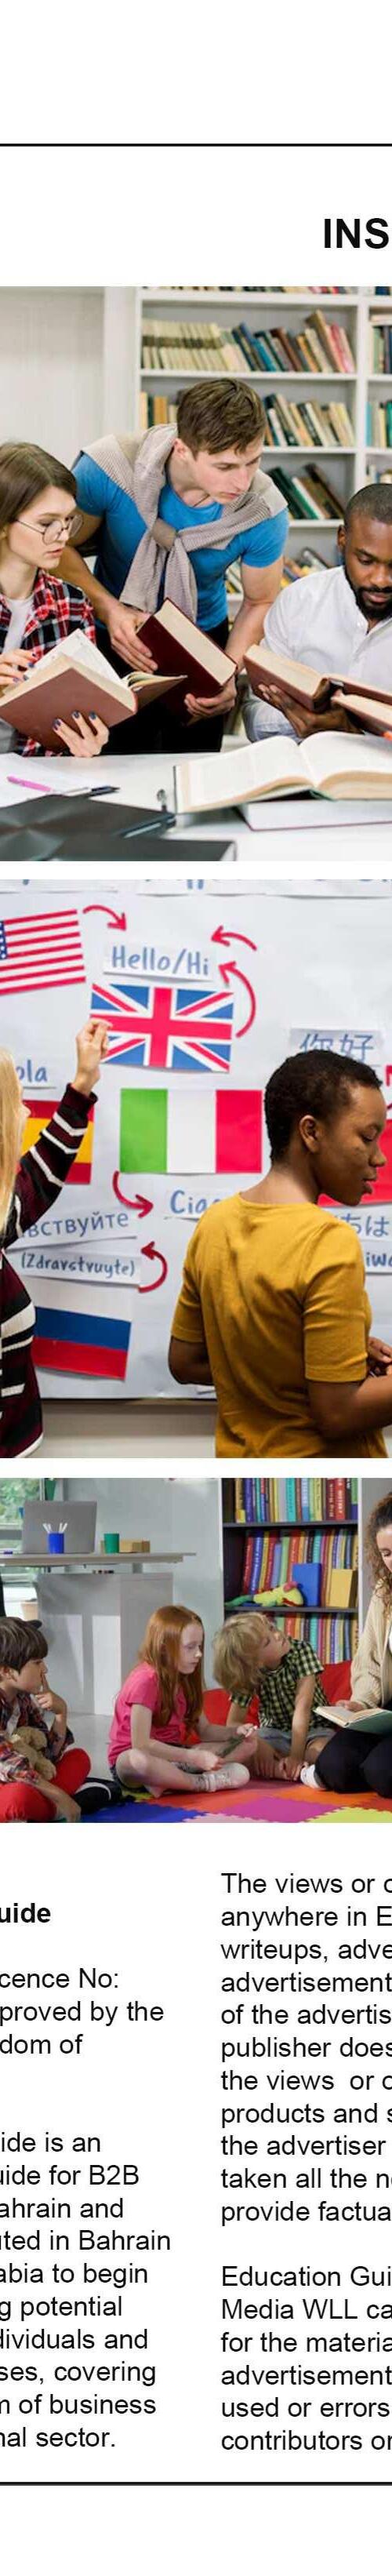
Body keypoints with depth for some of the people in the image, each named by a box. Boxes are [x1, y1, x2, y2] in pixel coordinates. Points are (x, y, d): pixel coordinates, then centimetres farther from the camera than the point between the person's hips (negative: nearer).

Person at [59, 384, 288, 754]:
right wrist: (109, 610, -30)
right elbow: (58, 546, -15)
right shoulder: (108, 468, -28)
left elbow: (259, 603, -9)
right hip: (112, 640, -1)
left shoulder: (264, 511, -24)